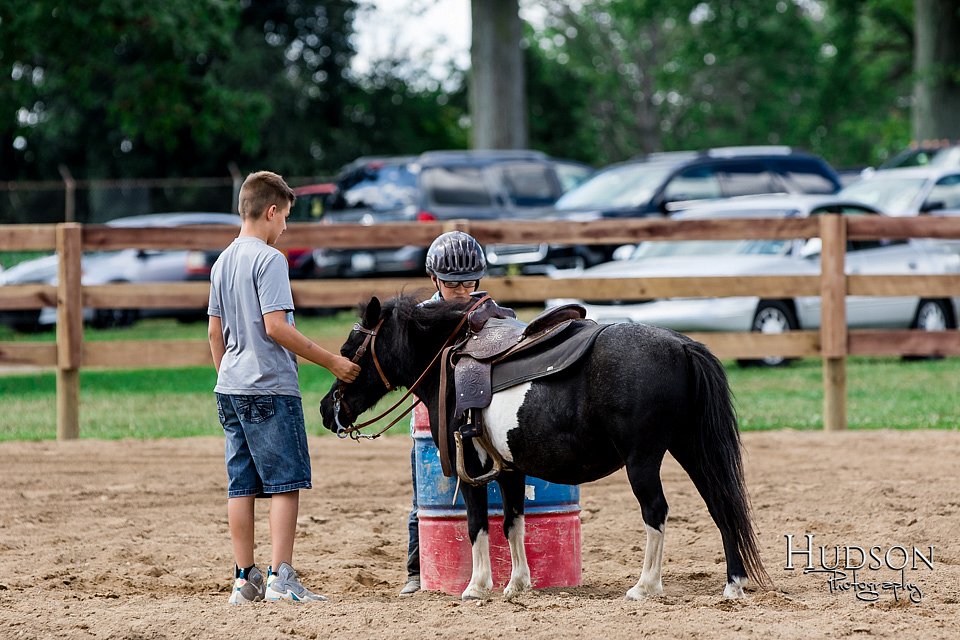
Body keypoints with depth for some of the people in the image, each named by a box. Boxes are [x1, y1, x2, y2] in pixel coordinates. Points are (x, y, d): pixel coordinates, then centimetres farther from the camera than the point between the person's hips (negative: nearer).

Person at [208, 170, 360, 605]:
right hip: (270, 387, -8)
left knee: (241, 486, 8)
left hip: (230, 388, 8)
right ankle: (281, 578, -11)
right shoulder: (269, 259, -11)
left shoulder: (223, 262, 14)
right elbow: (276, 326, -18)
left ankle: (245, 580, 10)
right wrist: (331, 362, -13)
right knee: (285, 483, -5)